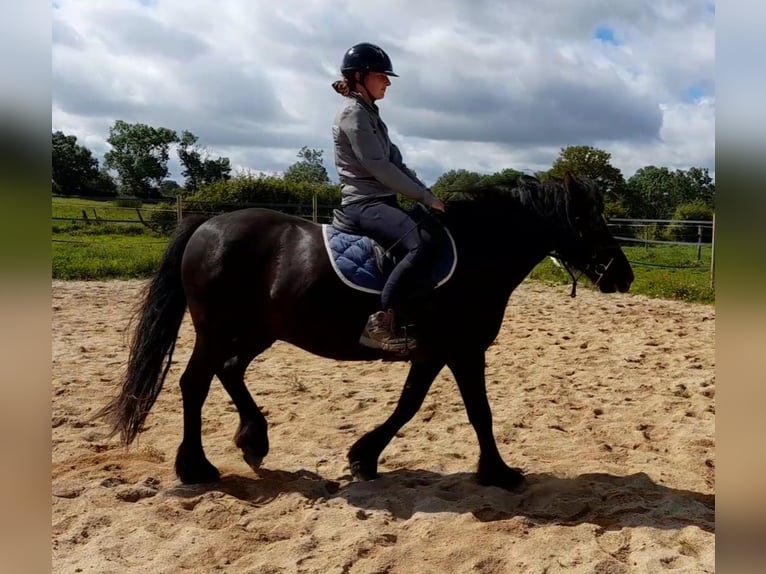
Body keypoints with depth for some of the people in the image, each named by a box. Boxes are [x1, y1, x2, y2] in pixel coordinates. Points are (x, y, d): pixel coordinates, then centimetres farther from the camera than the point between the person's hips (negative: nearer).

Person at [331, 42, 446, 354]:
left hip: (382, 201, 10)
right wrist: (426, 198, -14)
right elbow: (380, 168, -18)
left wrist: (429, 195, 6)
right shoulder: (353, 114, -11)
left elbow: (397, 163, 17)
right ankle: (382, 322, -26)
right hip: (364, 203, -10)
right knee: (422, 244, -32)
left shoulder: (370, 114, 19)